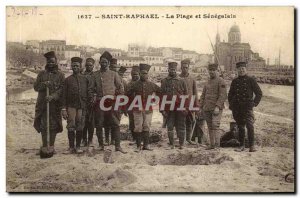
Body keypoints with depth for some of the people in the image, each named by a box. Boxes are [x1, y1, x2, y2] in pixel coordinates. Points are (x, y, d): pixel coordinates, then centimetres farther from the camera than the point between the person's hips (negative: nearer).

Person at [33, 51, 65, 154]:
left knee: (53, 126, 2)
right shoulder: (42, 74, 11)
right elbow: (36, 86, 6)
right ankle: (44, 146, 11)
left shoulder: (60, 75, 4)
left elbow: (61, 89, -5)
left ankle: (51, 146, 11)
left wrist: (52, 96, -20)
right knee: (43, 125, 2)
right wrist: (44, 84, -14)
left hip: (55, 104, -1)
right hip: (42, 104, 2)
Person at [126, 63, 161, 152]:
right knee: (138, 127, -1)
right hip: (137, 109, -1)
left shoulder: (152, 85, 6)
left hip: (148, 109, 1)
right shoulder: (135, 84, 3)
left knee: (146, 127, 5)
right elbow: (128, 94, 10)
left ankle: (146, 145, 12)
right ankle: (138, 146, 6)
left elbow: (160, 92, 17)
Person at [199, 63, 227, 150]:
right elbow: (203, 95, 19)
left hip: (216, 108, -6)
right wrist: (200, 106, 11)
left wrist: (217, 106, -22)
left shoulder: (221, 81, -5)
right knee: (210, 127, 9)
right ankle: (211, 144, 15)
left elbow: (223, 95, -13)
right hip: (207, 109, 7)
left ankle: (217, 143, -12)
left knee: (215, 125, -17)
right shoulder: (207, 82, 16)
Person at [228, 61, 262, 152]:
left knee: (250, 125, -14)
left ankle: (252, 146, -10)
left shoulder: (251, 80, 2)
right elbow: (230, 94, 23)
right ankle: (241, 145, 15)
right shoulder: (235, 81, 11)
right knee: (240, 126, 8)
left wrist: (255, 103, -3)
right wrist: (231, 105, 12)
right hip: (236, 108, 3)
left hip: (247, 107, -3)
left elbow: (259, 93, 6)